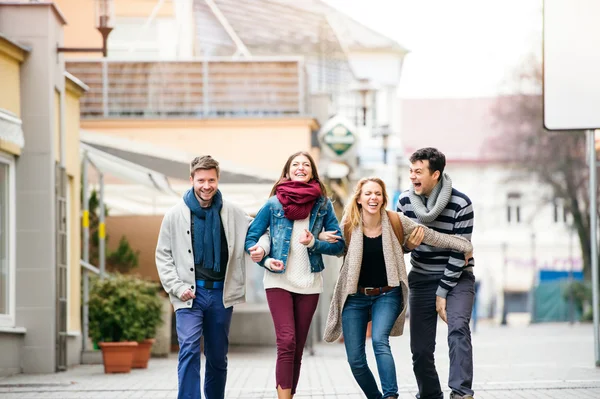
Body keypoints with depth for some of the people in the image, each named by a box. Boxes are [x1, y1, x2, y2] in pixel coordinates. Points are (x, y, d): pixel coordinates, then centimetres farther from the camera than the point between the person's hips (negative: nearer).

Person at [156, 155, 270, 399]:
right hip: (190, 295, -2)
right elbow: (163, 256, 3)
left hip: (221, 294, 2)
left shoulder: (232, 213, 2)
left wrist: (262, 247, -10)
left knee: (218, 357, 12)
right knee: (189, 349, -18)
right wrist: (177, 287, -8)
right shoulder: (176, 215, -1)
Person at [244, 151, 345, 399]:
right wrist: (266, 260, -13)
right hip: (279, 281, -2)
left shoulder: (323, 204, 4)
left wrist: (314, 243, -14)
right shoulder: (274, 204, 0)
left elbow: (339, 245, 4)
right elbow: (250, 238, 4)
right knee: (287, 342, -16)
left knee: (297, 348, 6)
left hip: (309, 283, 2)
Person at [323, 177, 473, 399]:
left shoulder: (395, 222, -8)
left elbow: (431, 237, -2)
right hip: (355, 297, 2)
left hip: (387, 295, -2)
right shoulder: (349, 226, -7)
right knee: (355, 360, 0)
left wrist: (465, 246, -1)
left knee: (380, 341, -27)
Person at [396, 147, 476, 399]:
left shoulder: (460, 204, -16)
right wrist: (407, 245, -18)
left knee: (458, 328, -27)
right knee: (421, 349, -1)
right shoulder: (405, 201, -4)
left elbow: (459, 251, -15)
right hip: (421, 278, 4)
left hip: (456, 277, -4)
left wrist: (443, 293, -16)